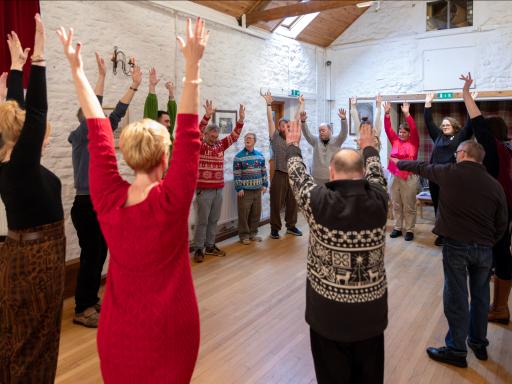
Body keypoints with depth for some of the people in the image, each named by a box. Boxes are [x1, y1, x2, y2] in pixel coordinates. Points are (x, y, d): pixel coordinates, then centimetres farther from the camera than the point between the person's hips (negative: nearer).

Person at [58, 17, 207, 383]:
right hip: (169, 329, -3)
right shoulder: (171, 202, -25)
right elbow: (189, 137, -23)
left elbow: (99, 134, -7)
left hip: (118, 331, 4)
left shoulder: (107, 199, -15)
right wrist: (193, 67, -22)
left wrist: (77, 70, 1)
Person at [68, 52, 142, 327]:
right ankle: (82, 310, 8)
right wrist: (102, 75, -23)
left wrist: (134, 86, 7)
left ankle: (91, 300, 27)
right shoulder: (79, 137, -8)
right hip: (86, 204, -8)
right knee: (90, 255, -3)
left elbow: (117, 114, 10)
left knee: (100, 254, 14)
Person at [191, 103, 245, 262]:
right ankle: (198, 249, 9)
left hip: (219, 189, 5)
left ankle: (210, 246, 24)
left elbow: (234, 135, 6)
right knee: (202, 220, 1)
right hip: (203, 190, -5)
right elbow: (197, 131, -21)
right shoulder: (199, 146, -4)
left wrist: (241, 119, -8)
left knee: (214, 220, 13)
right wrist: (207, 116, -33)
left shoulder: (220, 145, 9)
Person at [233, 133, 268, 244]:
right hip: (245, 190, -5)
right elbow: (236, 174, -9)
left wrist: (265, 184, 7)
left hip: (257, 189, 5)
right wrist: (239, 188, -13)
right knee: (243, 213, -1)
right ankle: (244, 235, 10)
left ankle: (253, 233, 25)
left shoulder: (260, 155, 8)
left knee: (256, 213, 11)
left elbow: (263, 171, 13)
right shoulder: (238, 156, -6)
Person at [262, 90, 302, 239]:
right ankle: (275, 228, 14)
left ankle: (291, 226, 26)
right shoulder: (275, 139, -2)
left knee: (292, 203, 12)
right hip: (280, 176, -4)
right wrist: (269, 104, -11)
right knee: (276, 203, 3)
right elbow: (270, 121, -7)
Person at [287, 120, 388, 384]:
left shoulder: (319, 202, -18)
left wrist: (293, 145, 20)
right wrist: (369, 148, 32)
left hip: (329, 310, -2)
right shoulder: (378, 200, -10)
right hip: (371, 308, 3)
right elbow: (376, 173, 12)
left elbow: (298, 177, 2)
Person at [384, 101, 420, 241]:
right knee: (396, 205, 11)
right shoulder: (395, 141, 9)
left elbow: (414, 129, -14)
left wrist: (407, 114, -23)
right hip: (395, 176, 4)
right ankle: (397, 228, 22)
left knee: (409, 206, 3)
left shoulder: (413, 142, 0)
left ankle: (409, 230, 12)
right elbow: (388, 129, 1)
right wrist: (387, 114, -12)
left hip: (409, 177, -4)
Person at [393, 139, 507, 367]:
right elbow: (501, 224, 7)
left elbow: (421, 167, 12)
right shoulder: (495, 185, 3)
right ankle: (479, 344, 35)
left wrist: (399, 163, 30)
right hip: (484, 248, 4)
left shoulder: (449, 173, -6)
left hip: (456, 245, -4)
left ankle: (456, 351, 16)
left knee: (456, 298, 5)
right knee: (480, 296, 19)